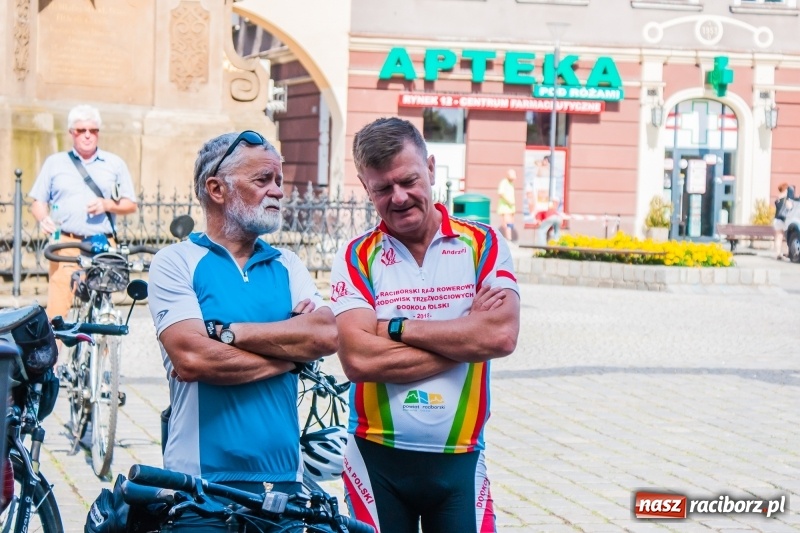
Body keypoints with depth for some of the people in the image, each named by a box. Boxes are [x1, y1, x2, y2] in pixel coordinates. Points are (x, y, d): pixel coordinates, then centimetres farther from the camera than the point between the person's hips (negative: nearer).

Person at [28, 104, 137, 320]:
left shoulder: (115, 164, 13)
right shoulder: (55, 162, 14)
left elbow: (131, 205, 13)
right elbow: (38, 202, 13)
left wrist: (108, 205, -6)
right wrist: (43, 219, -9)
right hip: (65, 244, -1)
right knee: (57, 306, -12)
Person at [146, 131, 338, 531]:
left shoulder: (286, 265, 12)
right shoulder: (175, 262, -2)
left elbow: (327, 336, -6)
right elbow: (191, 359, -16)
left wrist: (226, 331, -13)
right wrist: (291, 351, -6)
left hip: (284, 478, 4)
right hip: (202, 482, -4)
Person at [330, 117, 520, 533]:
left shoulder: (482, 245, 0)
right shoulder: (356, 258, -2)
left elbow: (501, 335, -16)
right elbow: (358, 359, -16)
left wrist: (398, 328, -14)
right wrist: (464, 337, -13)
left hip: (459, 460, 0)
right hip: (378, 461, 0)